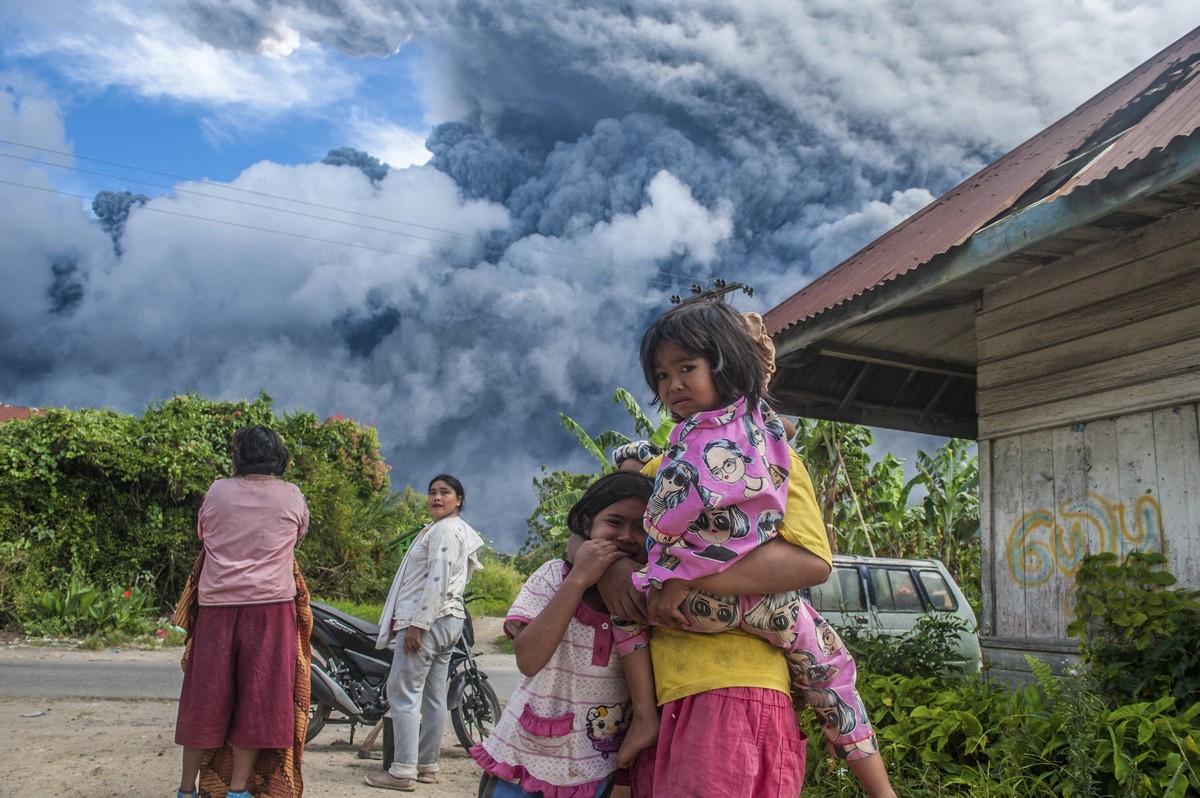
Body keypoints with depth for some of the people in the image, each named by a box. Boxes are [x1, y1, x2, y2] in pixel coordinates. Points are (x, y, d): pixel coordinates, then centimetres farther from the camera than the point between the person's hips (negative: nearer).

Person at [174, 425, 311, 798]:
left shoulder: (217, 492, 2)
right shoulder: (292, 497, 0)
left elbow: (202, 533, 17)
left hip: (216, 606, 2)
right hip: (270, 606, -2)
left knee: (205, 697, 10)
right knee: (257, 697, 5)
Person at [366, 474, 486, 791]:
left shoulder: (445, 530, -11)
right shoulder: (460, 531, 21)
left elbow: (438, 580, -20)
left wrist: (417, 624, -22)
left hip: (427, 620, -11)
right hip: (449, 619, 11)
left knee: (404, 693, -9)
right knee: (434, 697, 11)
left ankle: (403, 771, -8)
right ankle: (427, 765, 17)